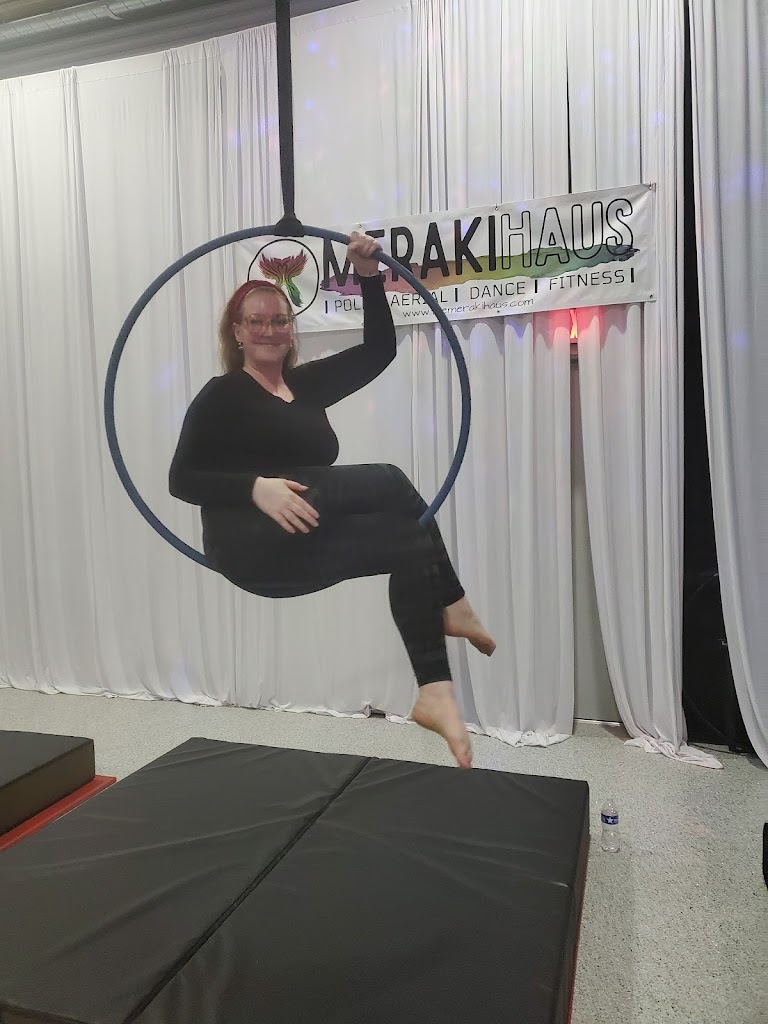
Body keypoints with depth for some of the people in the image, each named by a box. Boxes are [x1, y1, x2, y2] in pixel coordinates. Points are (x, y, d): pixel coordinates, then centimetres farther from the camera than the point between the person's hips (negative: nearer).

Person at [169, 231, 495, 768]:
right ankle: (452, 606, -8)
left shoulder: (307, 384, 18)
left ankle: (434, 691, -18)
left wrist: (370, 277, 1)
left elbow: (380, 349, 12)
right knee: (389, 481, -19)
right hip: (253, 547, -7)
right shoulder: (222, 395, 2)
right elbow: (182, 479, -5)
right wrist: (256, 487, -21)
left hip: (302, 550, 7)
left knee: (410, 543, -17)